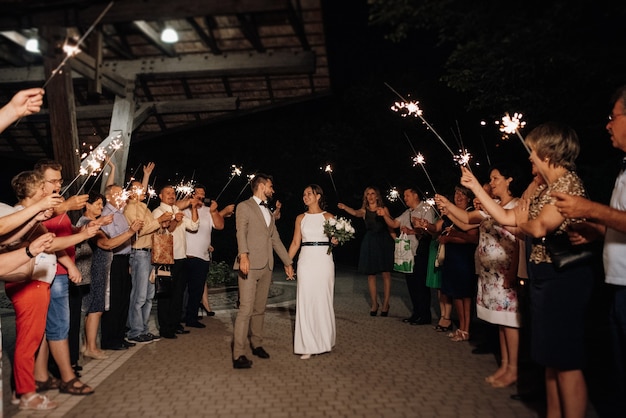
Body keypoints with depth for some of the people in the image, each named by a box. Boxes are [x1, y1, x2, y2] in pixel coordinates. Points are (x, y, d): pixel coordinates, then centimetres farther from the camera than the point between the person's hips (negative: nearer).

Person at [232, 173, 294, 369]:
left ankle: (257, 344, 26)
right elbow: (241, 232, -14)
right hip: (250, 265, -7)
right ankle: (238, 355, -6)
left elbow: (276, 239, 24)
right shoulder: (244, 206, 0)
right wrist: (243, 255, -30)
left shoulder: (269, 213, 23)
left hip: (266, 266, 7)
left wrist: (288, 262, 22)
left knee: (260, 309, 12)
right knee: (246, 309, -10)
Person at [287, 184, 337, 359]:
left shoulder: (329, 217, 3)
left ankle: (324, 341, 22)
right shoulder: (300, 218, 9)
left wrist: (335, 240, -16)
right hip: (306, 261, 1)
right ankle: (307, 345, 8)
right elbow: (295, 243, 8)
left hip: (324, 261, -1)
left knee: (323, 299, 5)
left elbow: (336, 239, 7)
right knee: (305, 300, 0)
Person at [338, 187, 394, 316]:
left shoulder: (383, 209, 5)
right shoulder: (364, 211, 5)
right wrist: (345, 208, -35)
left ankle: (385, 304, 10)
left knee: (386, 274, -1)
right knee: (371, 274, 5)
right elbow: (356, 213, -17)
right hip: (370, 243, 1)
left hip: (384, 242, -1)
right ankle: (374, 304, 18)